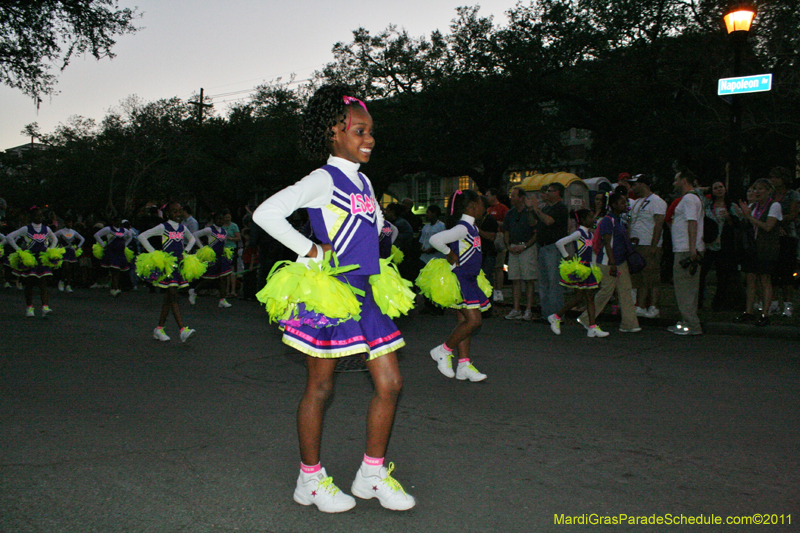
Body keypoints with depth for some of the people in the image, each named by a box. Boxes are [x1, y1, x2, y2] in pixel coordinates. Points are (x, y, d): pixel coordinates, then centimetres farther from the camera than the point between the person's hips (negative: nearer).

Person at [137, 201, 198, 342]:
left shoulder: (182, 228, 10)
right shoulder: (163, 227, -6)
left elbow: (192, 239, 30)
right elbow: (142, 236, -10)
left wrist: (185, 252, 15)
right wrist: (154, 253, -12)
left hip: (178, 264, 6)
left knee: (168, 298, 10)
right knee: (173, 297, -12)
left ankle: (159, 329, 19)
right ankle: (183, 330, -20)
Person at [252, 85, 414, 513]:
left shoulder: (363, 181, 14)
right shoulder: (323, 180, -9)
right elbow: (266, 213, -19)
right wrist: (310, 250, -16)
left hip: (364, 293, 8)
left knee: (390, 384, 6)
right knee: (319, 388, 5)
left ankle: (372, 474, 22)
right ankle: (311, 479, 22)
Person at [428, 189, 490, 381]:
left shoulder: (472, 228, 13)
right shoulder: (462, 228, -17)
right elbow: (436, 240, -28)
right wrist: (449, 254, -16)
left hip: (468, 281, 10)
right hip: (458, 280, -10)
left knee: (464, 322, 9)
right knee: (474, 320, -12)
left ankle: (464, 365, 13)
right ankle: (443, 351, 2)